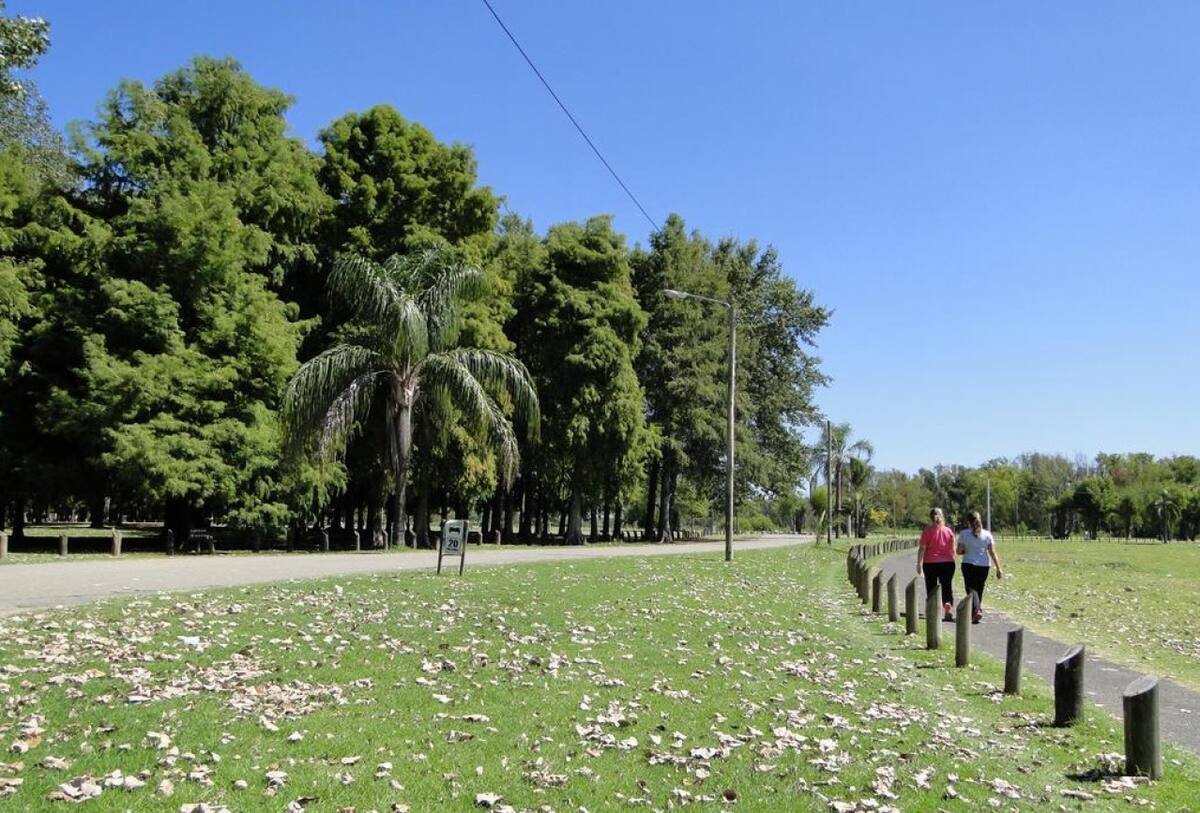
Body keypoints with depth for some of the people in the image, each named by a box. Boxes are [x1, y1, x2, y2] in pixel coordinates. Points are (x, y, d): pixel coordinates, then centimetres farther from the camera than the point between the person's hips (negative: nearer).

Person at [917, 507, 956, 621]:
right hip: (947, 563, 2)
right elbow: (952, 549, 7)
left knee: (931, 588, 8)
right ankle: (948, 608, -15)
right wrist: (952, 561, 19)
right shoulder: (949, 531, 3)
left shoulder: (927, 531, -6)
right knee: (947, 588, 6)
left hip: (931, 563, -2)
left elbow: (922, 549, -9)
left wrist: (919, 563, -3)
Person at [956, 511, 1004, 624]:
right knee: (979, 590, 16)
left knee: (971, 589, -4)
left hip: (968, 565, -3)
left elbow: (959, 551, -3)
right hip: (984, 566, 3)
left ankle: (976, 611, -24)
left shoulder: (964, 533, -4)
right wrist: (999, 568, 0)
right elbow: (992, 553, -2)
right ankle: (979, 608, 21)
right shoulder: (987, 534, 2)